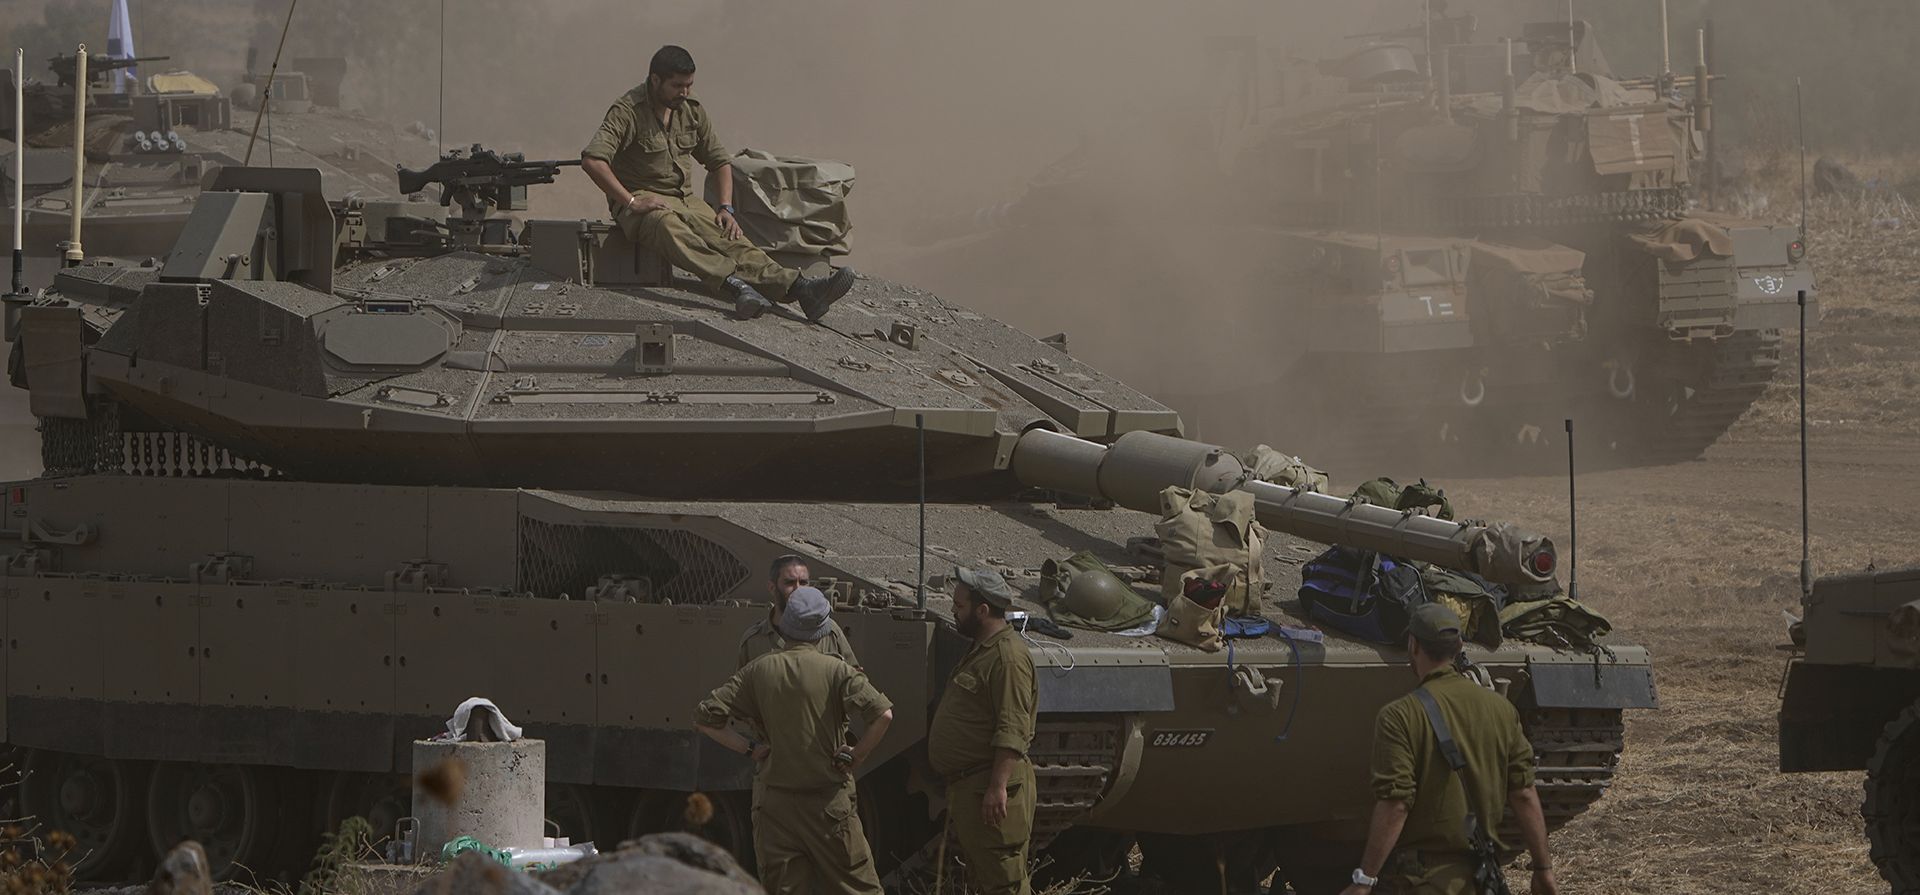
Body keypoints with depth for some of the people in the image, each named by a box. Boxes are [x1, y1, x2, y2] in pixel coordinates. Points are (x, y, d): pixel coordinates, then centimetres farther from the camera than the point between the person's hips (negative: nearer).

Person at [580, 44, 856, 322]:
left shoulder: (692, 111, 12)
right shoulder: (628, 111, -10)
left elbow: (719, 162, 21)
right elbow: (592, 160, -22)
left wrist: (726, 208, 6)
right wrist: (631, 202, -25)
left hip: (685, 199, 6)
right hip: (643, 202, -6)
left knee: (727, 238, -23)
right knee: (670, 228, -41)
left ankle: (799, 288, -46)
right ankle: (737, 286, -64)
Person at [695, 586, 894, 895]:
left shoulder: (759, 671, -1)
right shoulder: (834, 670, -9)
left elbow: (706, 718, -1)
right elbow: (882, 713, -20)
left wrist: (749, 749, 4)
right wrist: (856, 757, -6)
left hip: (775, 799, 2)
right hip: (829, 798, -2)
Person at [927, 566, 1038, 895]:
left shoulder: (1008, 655, -16)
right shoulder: (981, 651, 18)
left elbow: (1012, 731, -22)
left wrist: (997, 787, -26)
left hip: (990, 789, -11)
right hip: (965, 787, 11)